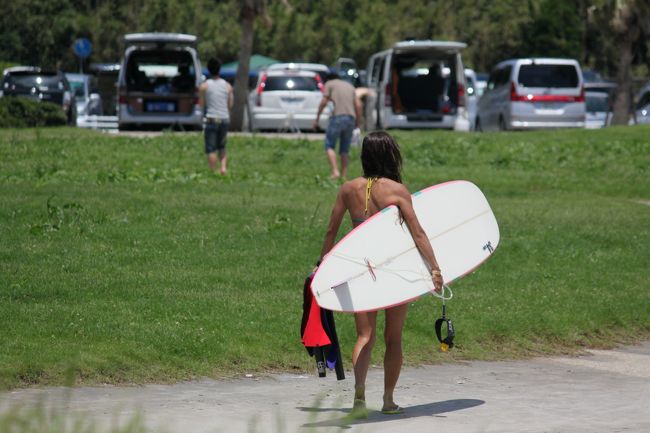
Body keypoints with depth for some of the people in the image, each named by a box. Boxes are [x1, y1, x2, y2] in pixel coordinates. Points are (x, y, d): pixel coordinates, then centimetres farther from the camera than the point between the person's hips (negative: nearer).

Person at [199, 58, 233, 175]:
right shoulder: (227, 86, 4)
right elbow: (230, 105, 6)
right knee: (222, 147, 17)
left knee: (211, 149, -1)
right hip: (224, 119, 4)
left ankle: (214, 172, -8)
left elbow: (201, 104, -3)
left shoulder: (204, 86, -5)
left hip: (210, 119, -4)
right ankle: (223, 167, -2)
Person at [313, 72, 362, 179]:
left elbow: (323, 102, 1)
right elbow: (358, 105, 15)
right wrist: (358, 121, 19)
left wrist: (317, 118, 6)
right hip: (351, 118, 5)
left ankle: (335, 171, -16)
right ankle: (344, 175, 5)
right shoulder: (350, 86, 26)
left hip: (337, 116, -5)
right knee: (344, 150, 11)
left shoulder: (329, 84, 13)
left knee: (329, 146, 1)